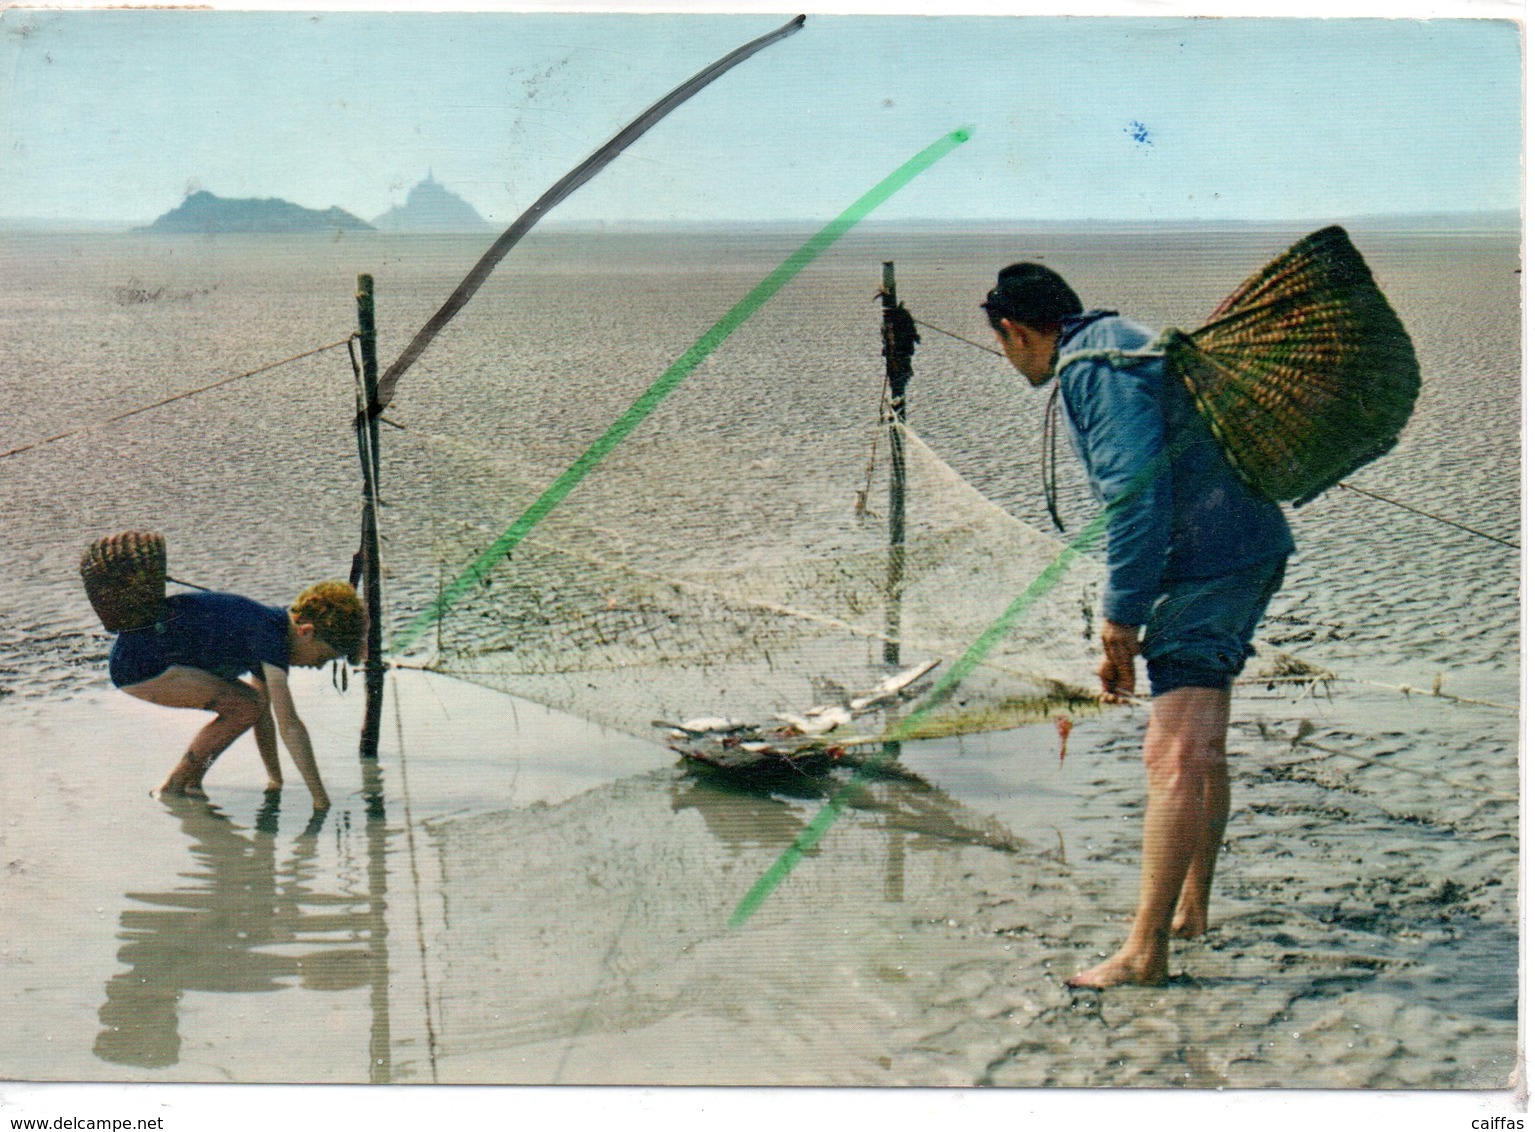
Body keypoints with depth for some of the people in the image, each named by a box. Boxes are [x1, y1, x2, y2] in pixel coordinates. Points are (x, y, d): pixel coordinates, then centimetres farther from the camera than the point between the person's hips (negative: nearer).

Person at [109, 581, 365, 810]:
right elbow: (290, 725, -25)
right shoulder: (269, 634, -21)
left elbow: (265, 713, 18)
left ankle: (190, 783, 11)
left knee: (252, 703, 9)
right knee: (246, 706, -16)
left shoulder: (271, 624, 7)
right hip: (139, 664, -10)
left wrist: (275, 782, 23)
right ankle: (173, 788, -4)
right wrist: (321, 800, -23)